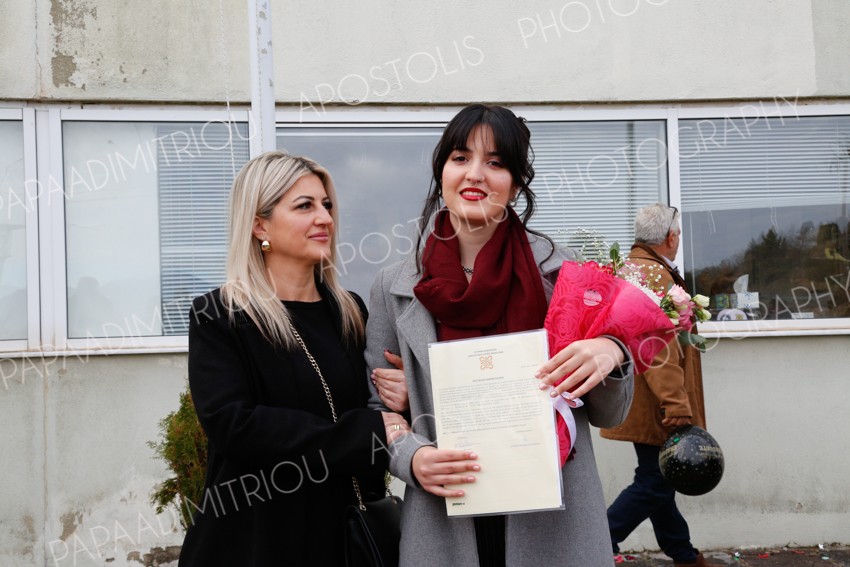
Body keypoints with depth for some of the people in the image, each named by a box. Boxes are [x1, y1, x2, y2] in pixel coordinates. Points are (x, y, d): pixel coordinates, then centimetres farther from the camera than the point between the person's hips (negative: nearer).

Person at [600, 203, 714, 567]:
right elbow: (659, 348, -25)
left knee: (658, 479, 17)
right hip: (652, 404, -11)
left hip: (639, 400, 11)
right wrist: (676, 403, -25)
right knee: (653, 484, -6)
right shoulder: (655, 275, -18)